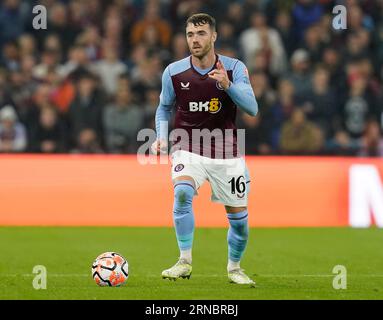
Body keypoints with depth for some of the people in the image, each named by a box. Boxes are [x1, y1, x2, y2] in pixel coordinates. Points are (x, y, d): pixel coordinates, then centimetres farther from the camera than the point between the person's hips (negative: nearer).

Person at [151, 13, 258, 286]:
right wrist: (162, 137, -4)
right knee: (182, 192, -30)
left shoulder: (235, 68, -6)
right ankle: (185, 262, -22)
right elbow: (165, 108, 14)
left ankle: (234, 268, 30)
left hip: (226, 152, 1)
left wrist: (228, 85, -32)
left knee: (239, 217, 3)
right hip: (188, 149, -1)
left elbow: (252, 108, -17)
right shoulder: (174, 72, -3)